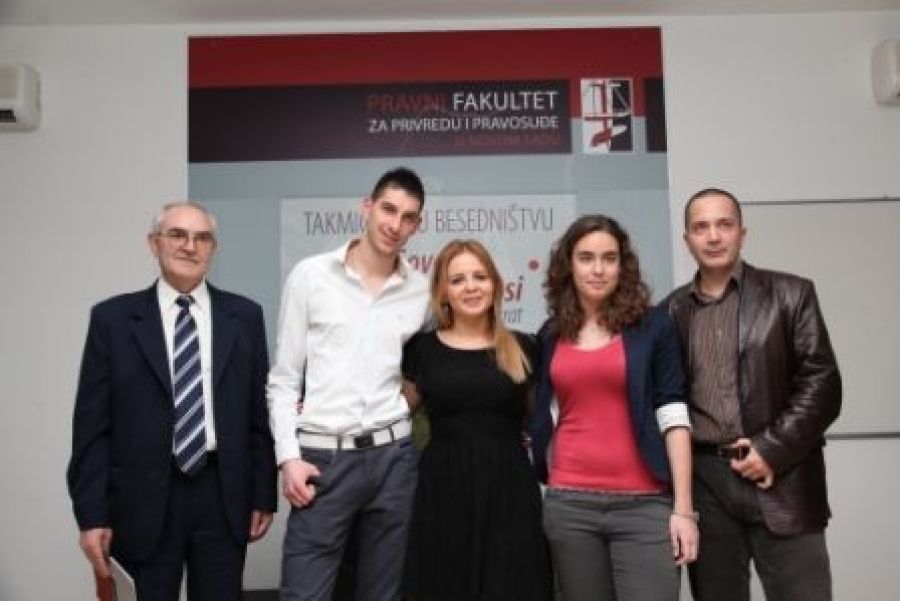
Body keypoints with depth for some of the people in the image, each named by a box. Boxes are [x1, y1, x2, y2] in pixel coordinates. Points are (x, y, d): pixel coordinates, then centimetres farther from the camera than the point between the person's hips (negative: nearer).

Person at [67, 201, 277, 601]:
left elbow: (259, 412, 5)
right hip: (143, 501, -1)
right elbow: (91, 425, -1)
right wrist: (92, 514, -5)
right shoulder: (113, 318, 0)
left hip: (223, 497, 2)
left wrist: (263, 494, 4)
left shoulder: (244, 316, 4)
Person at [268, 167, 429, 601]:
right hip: (323, 456, -2)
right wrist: (288, 456, -6)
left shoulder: (421, 290, 5)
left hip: (393, 455, 3)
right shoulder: (310, 275, 0)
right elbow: (284, 378, 1)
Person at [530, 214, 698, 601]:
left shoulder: (653, 326, 1)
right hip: (568, 503, 3)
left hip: (644, 504, -2)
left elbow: (673, 417, -3)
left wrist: (683, 508, -7)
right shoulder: (551, 335, 10)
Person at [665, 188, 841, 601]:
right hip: (704, 484, 2)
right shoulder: (671, 311, 9)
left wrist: (772, 451, -11)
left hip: (781, 482, -2)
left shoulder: (790, 295, 3)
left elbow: (822, 385, -2)